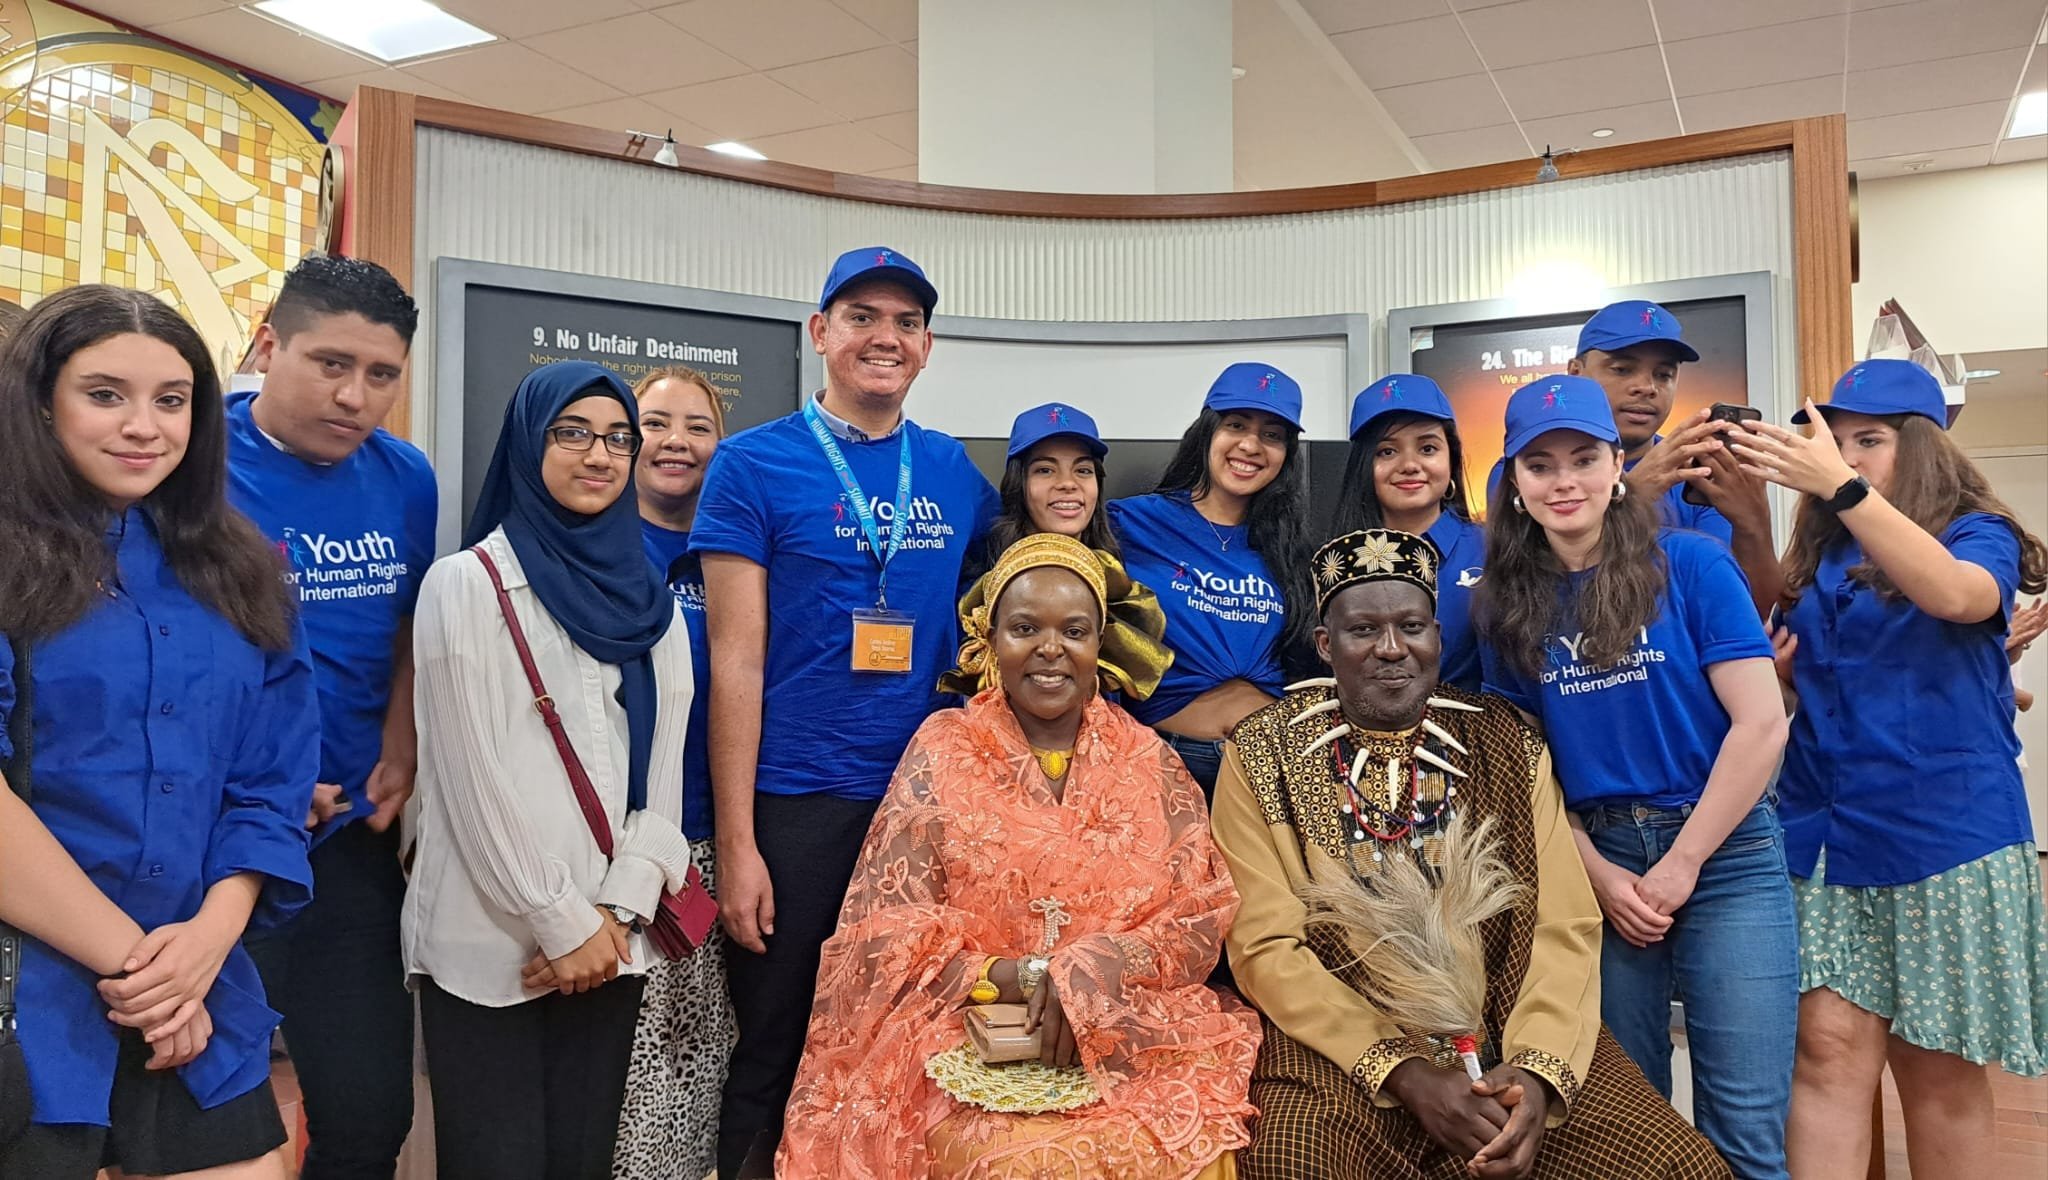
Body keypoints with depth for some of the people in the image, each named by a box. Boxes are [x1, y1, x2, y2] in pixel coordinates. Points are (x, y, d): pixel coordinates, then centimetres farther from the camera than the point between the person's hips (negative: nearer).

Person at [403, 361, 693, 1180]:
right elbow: (473, 777, -11)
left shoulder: (646, 598, 9)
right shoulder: (467, 583, -5)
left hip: (610, 943, 4)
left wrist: (618, 911, -6)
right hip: (491, 944, -4)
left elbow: (665, 769, 6)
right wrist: (561, 924, -11)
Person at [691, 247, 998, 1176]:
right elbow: (736, 661, -8)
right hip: (795, 804, -3)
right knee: (776, 1052, 9)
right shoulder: (754, 464, -4)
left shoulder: (957, 474, 7)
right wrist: (735, 841, -11)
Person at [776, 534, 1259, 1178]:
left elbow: (1202, 919, 3)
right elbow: (888, 934, -1)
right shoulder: (941, 752, 4)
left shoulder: (1152, 764, 9)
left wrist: (1109, 967, -17)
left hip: (1132, 1032, 2)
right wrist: (1030, 979, -15)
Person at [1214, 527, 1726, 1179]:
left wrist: (1537, 1067, -17)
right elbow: (1266, 948, -7)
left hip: (1510, 1047, 3)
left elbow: (1566, 926, 0)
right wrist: (1403, 1071, -18)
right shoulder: (1260, 757, -2)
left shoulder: (1508, 742, 6)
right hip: (1340, 1058, -2)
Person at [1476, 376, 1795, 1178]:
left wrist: (1681, 864, -10)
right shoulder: (1509, 605, 4)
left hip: (1724, 855, -2)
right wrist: (1599, 876, -4)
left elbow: (1761, 723, -10)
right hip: (1595, 864, 3)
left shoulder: (1691, 565, -5)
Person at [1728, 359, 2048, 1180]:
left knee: (1940, 1074, 7)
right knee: (1830, 1051, -5)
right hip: (1825, 837, 3)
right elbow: (1788, 678, 20)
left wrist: (1843, 488, -36)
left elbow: (1954, 595, -26)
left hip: (1945, 835, -3)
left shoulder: (1979, 535, -2)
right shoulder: (1816, 558, 11)